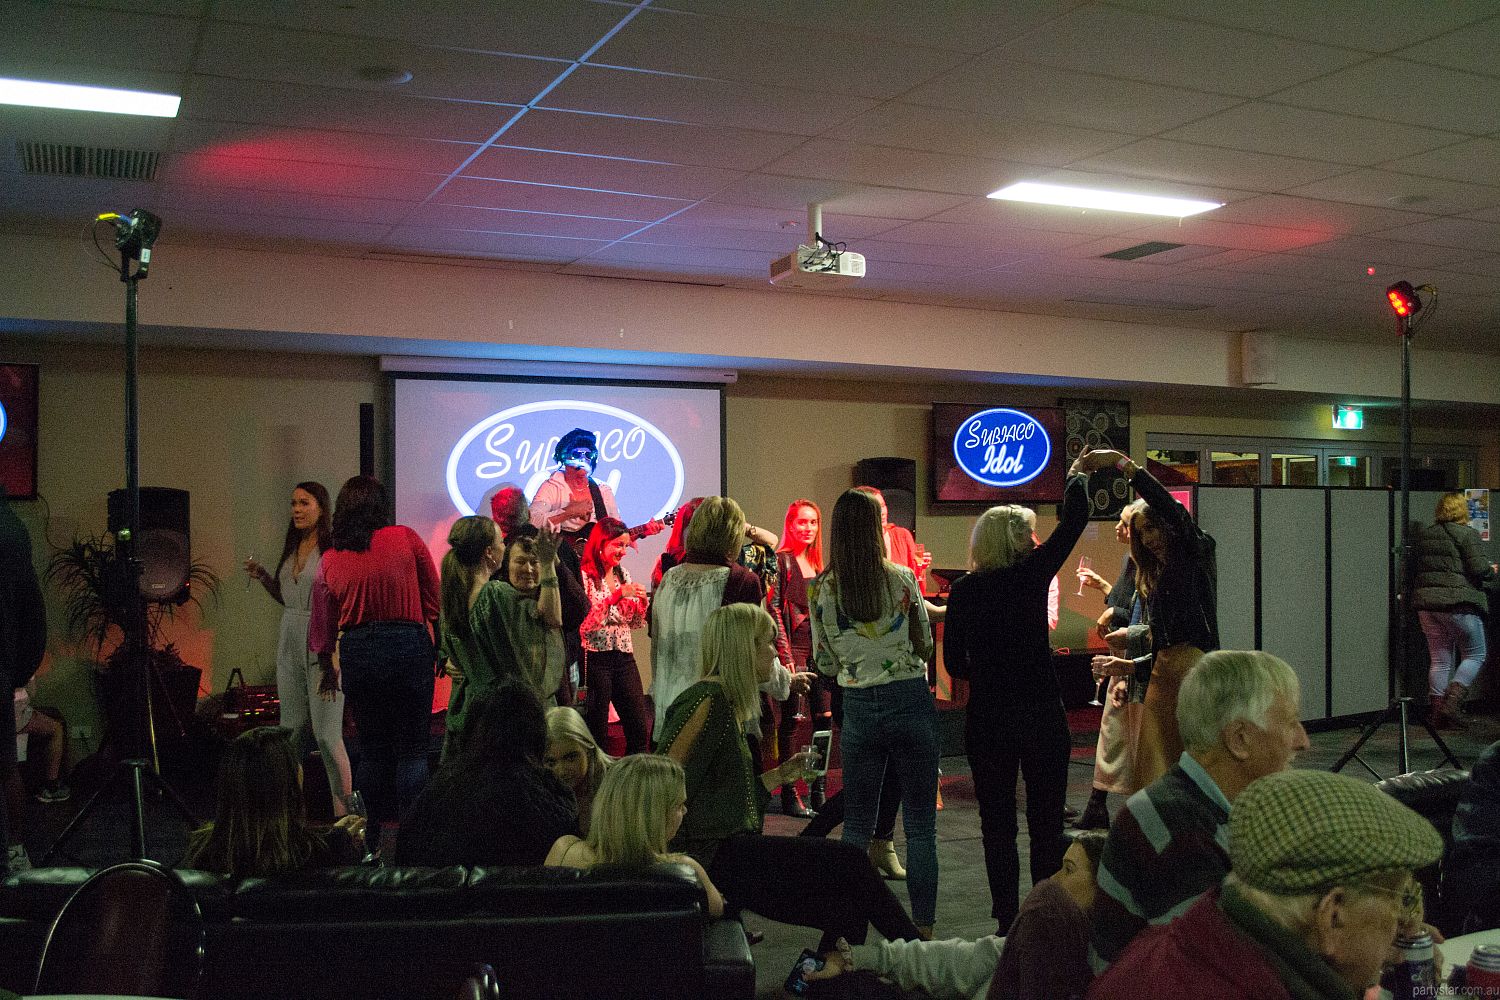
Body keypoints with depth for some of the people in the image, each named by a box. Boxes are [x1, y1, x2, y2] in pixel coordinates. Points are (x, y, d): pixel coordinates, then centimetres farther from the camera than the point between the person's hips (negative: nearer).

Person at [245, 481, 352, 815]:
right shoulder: (292, 549, 13)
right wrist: (262, 575, 8)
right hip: (290, 646, 7)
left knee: (327, 734, -7)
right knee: (290, 730, 10)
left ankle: (343, 810, 2)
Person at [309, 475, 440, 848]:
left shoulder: (329, 560, 7)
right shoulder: (405, 538, -2)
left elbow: (323, 625, 14)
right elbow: (433, 599, -1)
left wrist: (328, 671, 27)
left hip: (357, 653, 3)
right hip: (409, 646, -3)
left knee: (372, 747, 13)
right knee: (412, 747, 2)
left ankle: (372, 839, 17)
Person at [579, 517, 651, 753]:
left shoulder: (623, 574, 12)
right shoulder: (584, 576, -8)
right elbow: (583, 624, -18)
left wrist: (642, 602, -4)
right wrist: (615, 596, -22)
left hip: (624, 657, 6)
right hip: (596, 660, -6)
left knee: (639, 730, 4)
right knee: (597, 734, 1)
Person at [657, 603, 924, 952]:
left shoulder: (733, 706, 17)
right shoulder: (707, 701, -14)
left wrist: (781, 774, 11)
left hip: (729, 850, 10)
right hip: (710, 855, -10)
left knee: (846, 904, -5)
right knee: (846, 862, -11)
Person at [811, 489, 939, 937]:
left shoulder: (822, 590, -3)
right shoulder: (902, 579, -7)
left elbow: (826, 664, 3)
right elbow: (926, 644, 3)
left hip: (859, 707, 2)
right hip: (911, 702, -1)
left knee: (856, 826, 13)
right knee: (920, 826, 7)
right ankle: (923, 930, 10)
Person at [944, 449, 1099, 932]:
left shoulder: (963, 590, 0)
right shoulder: (1032, 574, -7)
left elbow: (954, 663, 3)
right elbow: (1073, 522, 2)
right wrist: (1078, 474, 17)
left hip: (986, 716, 2)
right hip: (1041, 712, -2)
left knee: (996, 820, 10)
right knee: (1046, 819, 8)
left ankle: (1007, 916, 13)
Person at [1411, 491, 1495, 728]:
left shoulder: (1422, 535, 13)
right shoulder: (1467, 534, -6)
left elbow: (1413, 571, 16)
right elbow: (1480, 569, -12)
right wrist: (1492, 572, 7)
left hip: (1426, 604, 6)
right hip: (1459, 603, -6)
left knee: (1439, 660, 10)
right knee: (1474, 655, 7)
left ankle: (1438, 711, 8)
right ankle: (1453, 700, -8)